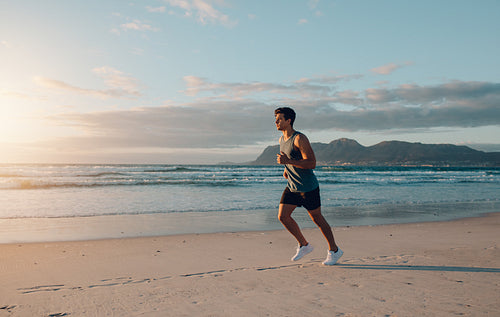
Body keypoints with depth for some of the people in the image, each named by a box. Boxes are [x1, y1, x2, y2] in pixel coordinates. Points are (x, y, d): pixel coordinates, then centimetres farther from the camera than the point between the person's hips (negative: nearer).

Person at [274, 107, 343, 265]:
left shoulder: (300, 139, -19)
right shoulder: (281, 140, 7)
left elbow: (311, 163, -25)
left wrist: (288, 161, -30)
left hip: (308, 187, -8)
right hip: (292, 187, 8)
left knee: (317, 218, 4)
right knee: (283, 216, 0)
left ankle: (334, 250, 23)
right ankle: (304, 245, 18)